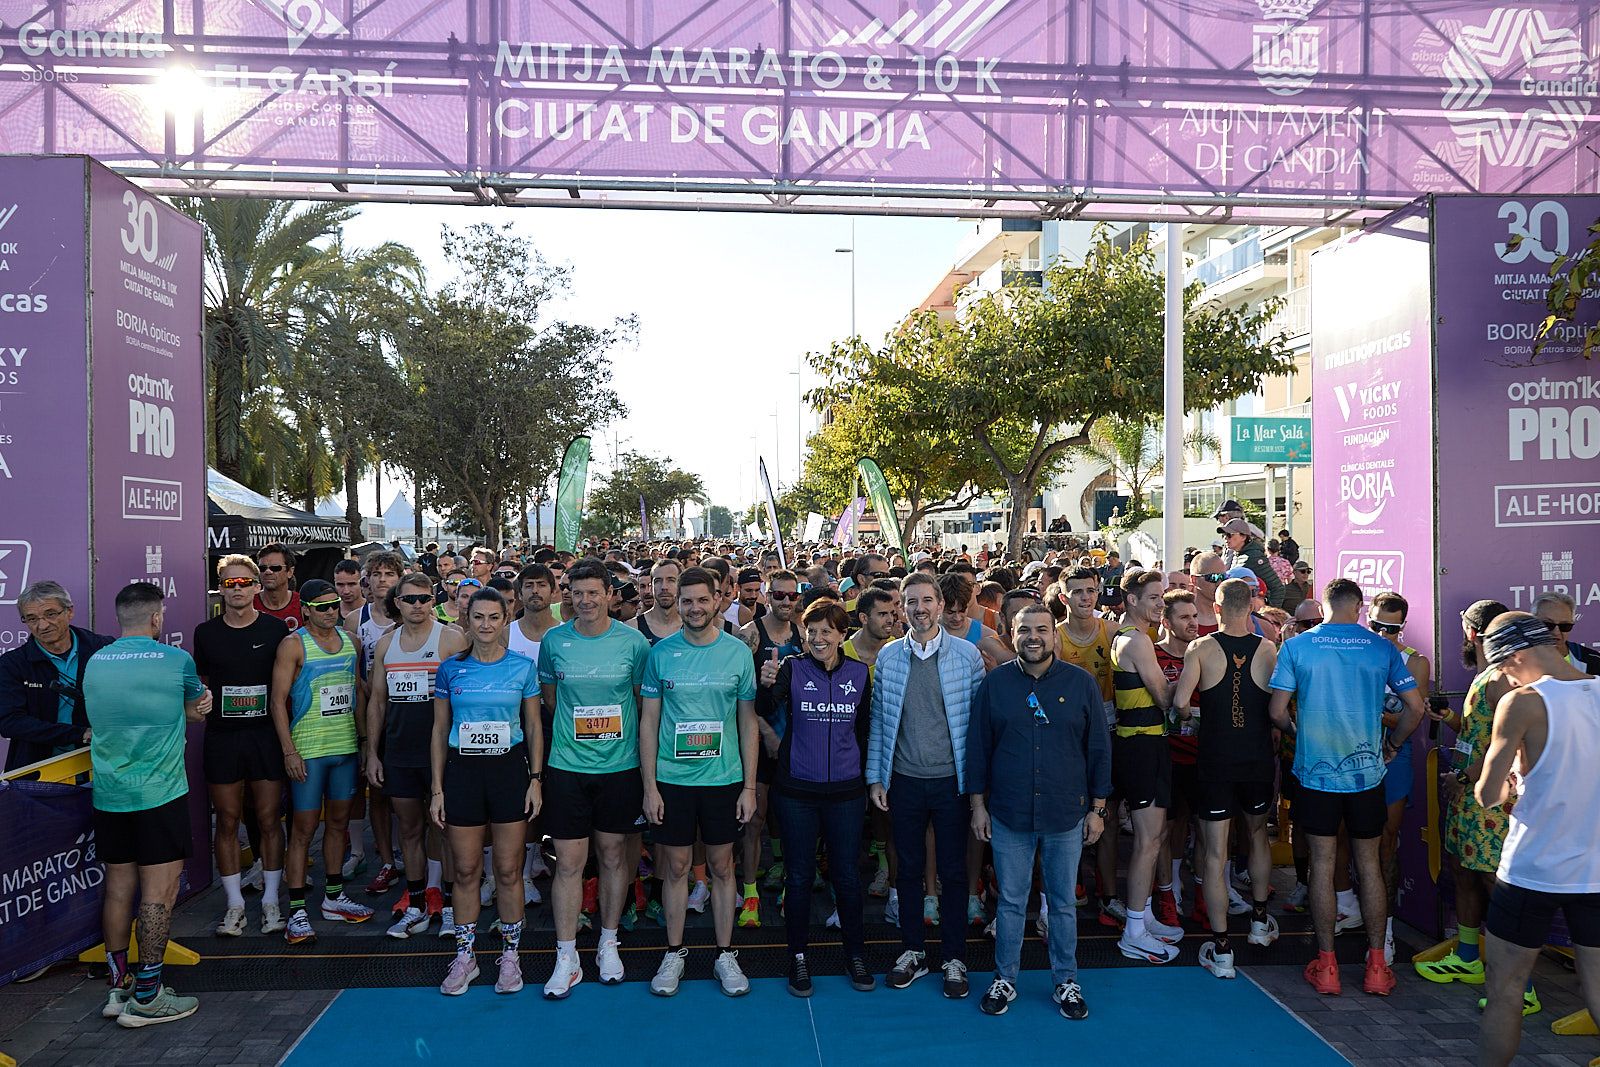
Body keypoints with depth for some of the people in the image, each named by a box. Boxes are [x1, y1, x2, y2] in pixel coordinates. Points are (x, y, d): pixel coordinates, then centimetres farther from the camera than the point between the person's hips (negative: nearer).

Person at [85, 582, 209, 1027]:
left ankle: (118, 988, 22)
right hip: (159, 793, -5)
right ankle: (146, 998, 4)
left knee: (118, 886, 14)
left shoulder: (94, 663, 7)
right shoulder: (176, 660, -8)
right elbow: (196, 708, 9)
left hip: (108, 794, 6)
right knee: (159, 890, 0)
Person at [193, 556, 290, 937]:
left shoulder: (275, 629, 0)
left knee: (269, 819, 3)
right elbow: (201, 686, 17)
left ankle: (271, 901, 15)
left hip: (265, 735, -1)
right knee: (227, 821, 6)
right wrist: (202, 707, 5)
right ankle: (235, 903, 17)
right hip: (221, 736, 1)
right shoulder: (206, 632, 4)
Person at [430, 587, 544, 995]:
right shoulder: (451, 668, 3)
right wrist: (437, 788, 3)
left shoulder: (523, 667, 1)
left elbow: (534, 727, 5)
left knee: (508, 871, 3)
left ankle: (510, 955, 17)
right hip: (462, 771, 1)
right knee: (465, 870, 7)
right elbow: (439, 730, 6)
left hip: (509, 770, -1)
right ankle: (465, 956, 21)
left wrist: (536, 779, -2)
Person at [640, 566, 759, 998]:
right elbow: (648, 721, 1)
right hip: (672, 779, 0)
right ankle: (674, 952, 25)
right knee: (676, 867, 9)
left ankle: (725, 954, 23)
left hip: (724, 779, 0)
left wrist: (750, 786, -1)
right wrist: (649, 785, -3)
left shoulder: (738, 652, -1)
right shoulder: (661, 653, -2)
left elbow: (748, 722, 3)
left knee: (722, 866, 10)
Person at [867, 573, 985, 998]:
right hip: (904, 780, 2)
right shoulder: (888, 656, 2)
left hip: (951, 780, -2)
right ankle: (913, 951, 27)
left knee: (952, 871, 7)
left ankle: (955, 959, 22)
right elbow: (878, 720, 6)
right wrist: (875, 777, 3)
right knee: (908, 868, 12)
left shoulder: (967, 654, -4)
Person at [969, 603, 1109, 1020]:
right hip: (1008, 815, 0)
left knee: (1063, 903, 12)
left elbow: (1099, 749, 3)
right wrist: (978, 804, 2)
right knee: (1010, 901, 10)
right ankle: (1005, 979, 26)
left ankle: (1065, 981, 28)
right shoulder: (994, 683, -1)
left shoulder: (1082, 683, -2)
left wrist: (1097, 808, 3)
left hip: (1066, 815, 0)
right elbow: (977, 746, 4)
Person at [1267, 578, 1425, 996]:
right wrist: (1392, 744, 15)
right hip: (1366, 771, 1)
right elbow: (1415, 707, -1)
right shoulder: (1382, 648, -1)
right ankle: (1376, 965, 18)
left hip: (1316, 770, -1)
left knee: (1322, 863, 6)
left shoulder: (1296, 646, -6)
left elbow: (1277, 711, -6)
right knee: (1369, 864, 12)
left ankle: (1326, 965, 12)